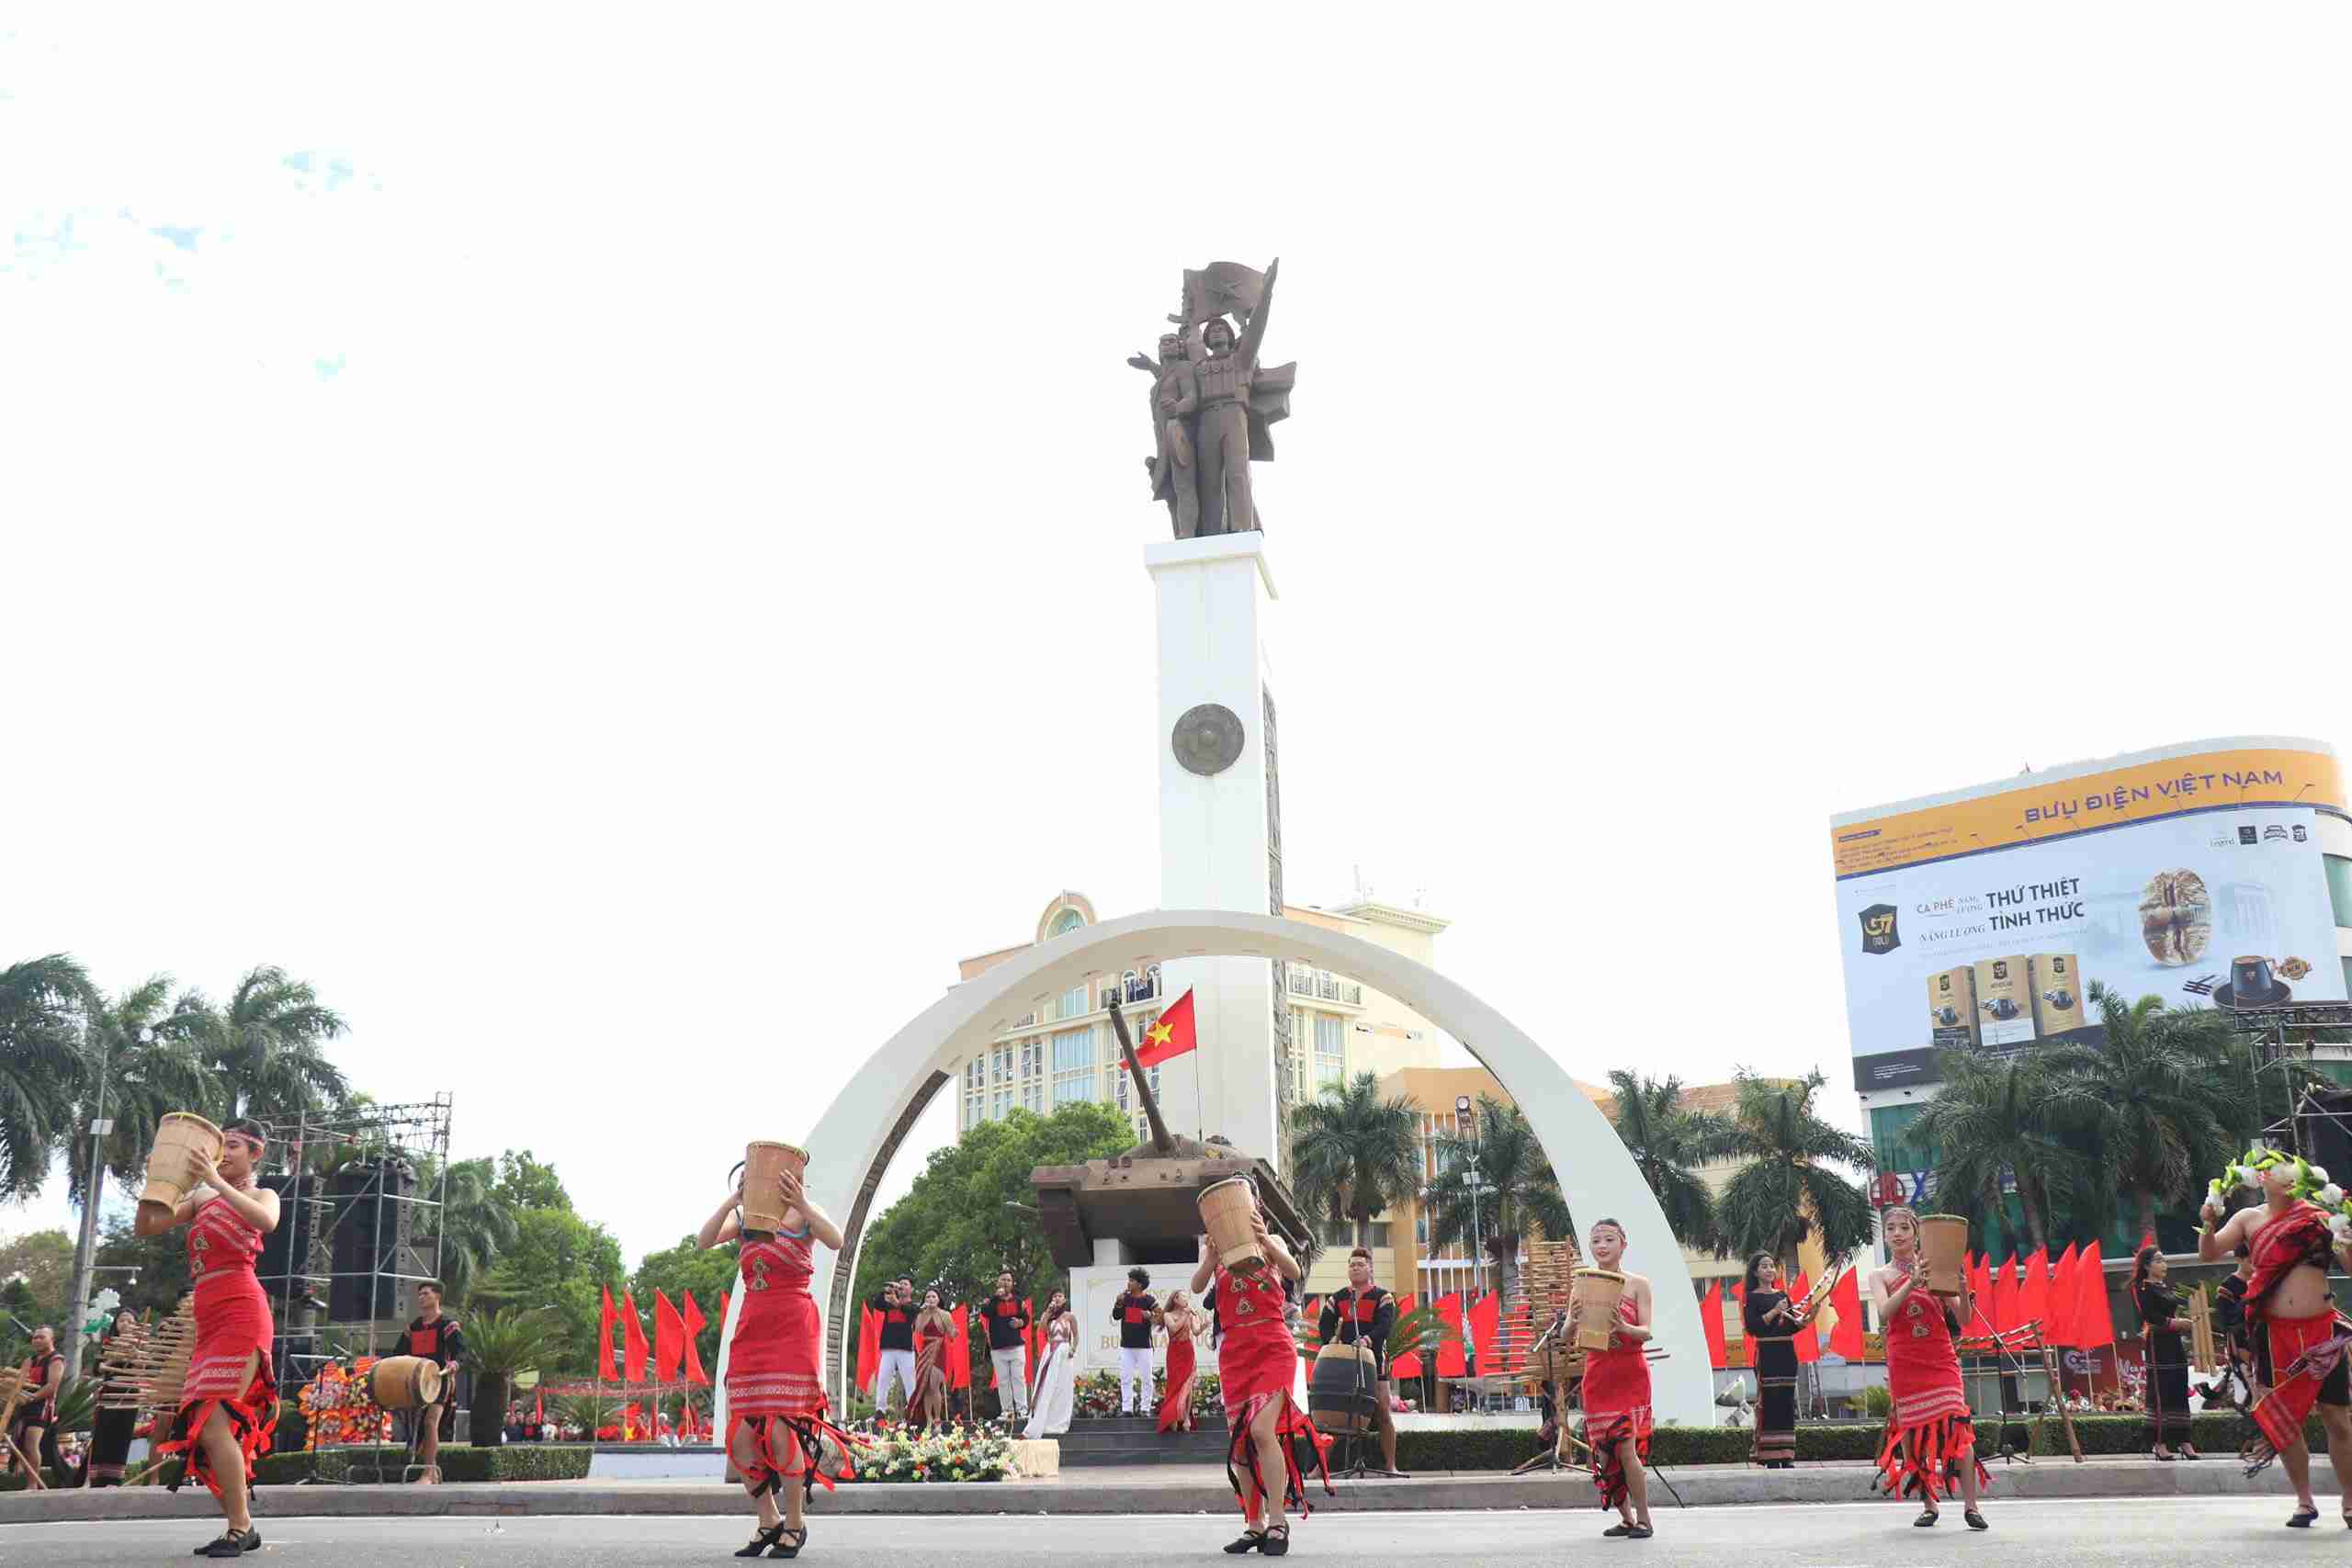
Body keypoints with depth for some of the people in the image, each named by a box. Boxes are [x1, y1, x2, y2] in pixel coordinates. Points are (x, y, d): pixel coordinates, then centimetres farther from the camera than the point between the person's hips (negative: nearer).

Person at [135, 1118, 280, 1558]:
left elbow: (266, 1221, -21)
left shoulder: (262, 1196, 4)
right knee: (203, 1426, 5)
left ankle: (240, 1527, -11)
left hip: (241, 1315, -7)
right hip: (209, 1323, 7)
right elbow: (145, 1227, 17)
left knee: (212, 1420, -16)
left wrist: (218, 1182, -22)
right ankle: (241, 1527, 12)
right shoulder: (201, 1198, 21)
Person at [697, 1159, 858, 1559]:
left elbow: (835, 1240, -18)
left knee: (780, 1429, -9)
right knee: (740, 1435, 1)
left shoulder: (802, 1212, 2)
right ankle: (769, 1522, 18)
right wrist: (732, 1201, -18)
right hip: (751, 1328, 4)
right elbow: (704, 1241, -5)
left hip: (793, 1327, -4)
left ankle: (794, 1525, 8)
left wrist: (803, 1204, -31)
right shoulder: (743, 1216, 12)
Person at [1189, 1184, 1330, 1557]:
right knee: (1240, 1442, 4)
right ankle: (1254, 1525, 13)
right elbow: (1197, 1285, -6)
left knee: (1261, 1431, -19)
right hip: (1234, 1349, 4)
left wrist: (1264, 1240, -28)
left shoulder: (1271, 1241, 7)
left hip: (1273, 1346, -3)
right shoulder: (1215, 1246, 12)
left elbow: (1293, 1272, -13)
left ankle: (1278, 1522, -14)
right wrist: (1212, 1254, -24)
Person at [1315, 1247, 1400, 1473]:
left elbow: (1386, 1325, -11)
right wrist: (1331, 1341, -16)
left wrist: (1368, 1339, -29)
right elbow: (1324, 1323, 5)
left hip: (1374, 1358, -2)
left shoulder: (1382, 1297, 4)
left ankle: (1390, 1465, 3)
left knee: (1383, 1413, -4)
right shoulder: (1336, 1298, 14)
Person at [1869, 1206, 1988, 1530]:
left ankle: (1970, 1505, -10)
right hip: (1904, 1363, 1)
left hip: (1941, 1359, -1)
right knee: (1912, 1430, 1)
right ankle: (1928, 1504, 14)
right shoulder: (1880, 1276, 8)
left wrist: (1962, 1288, -18)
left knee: (1957, 1424, -14)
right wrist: (1912, 1283, -26)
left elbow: (1963, 1319, 2)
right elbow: (1885, 1312, -12)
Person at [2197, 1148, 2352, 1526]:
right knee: (2285, 1419, 4)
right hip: (2276, 1334, 1)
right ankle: (2305, 1502, 18)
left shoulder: (2319, 1215, 1)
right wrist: (2208, 1226, -17)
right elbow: (2208, 1254, 2)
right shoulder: (2249, 1219, 4)